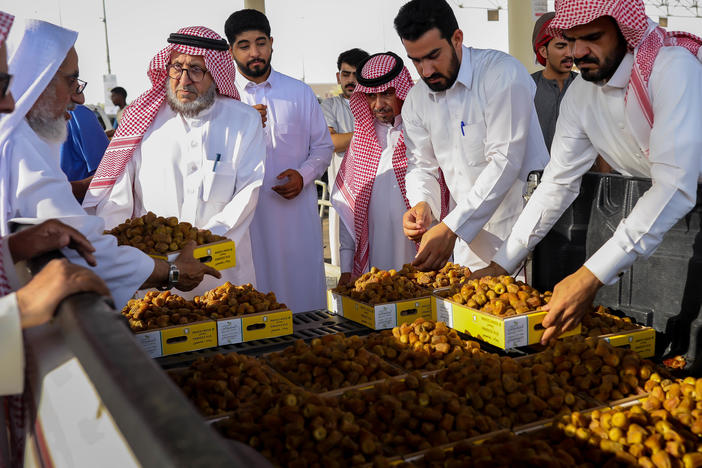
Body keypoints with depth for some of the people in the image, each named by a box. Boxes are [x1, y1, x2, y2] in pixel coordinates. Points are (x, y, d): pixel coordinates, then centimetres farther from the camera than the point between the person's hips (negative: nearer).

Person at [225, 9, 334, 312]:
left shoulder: (301, 93, 11)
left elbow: (323, 146, 14)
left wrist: (303, 175, -6)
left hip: (297, 210, 2)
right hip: (247, 214, -1)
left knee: (303, 289, 4)